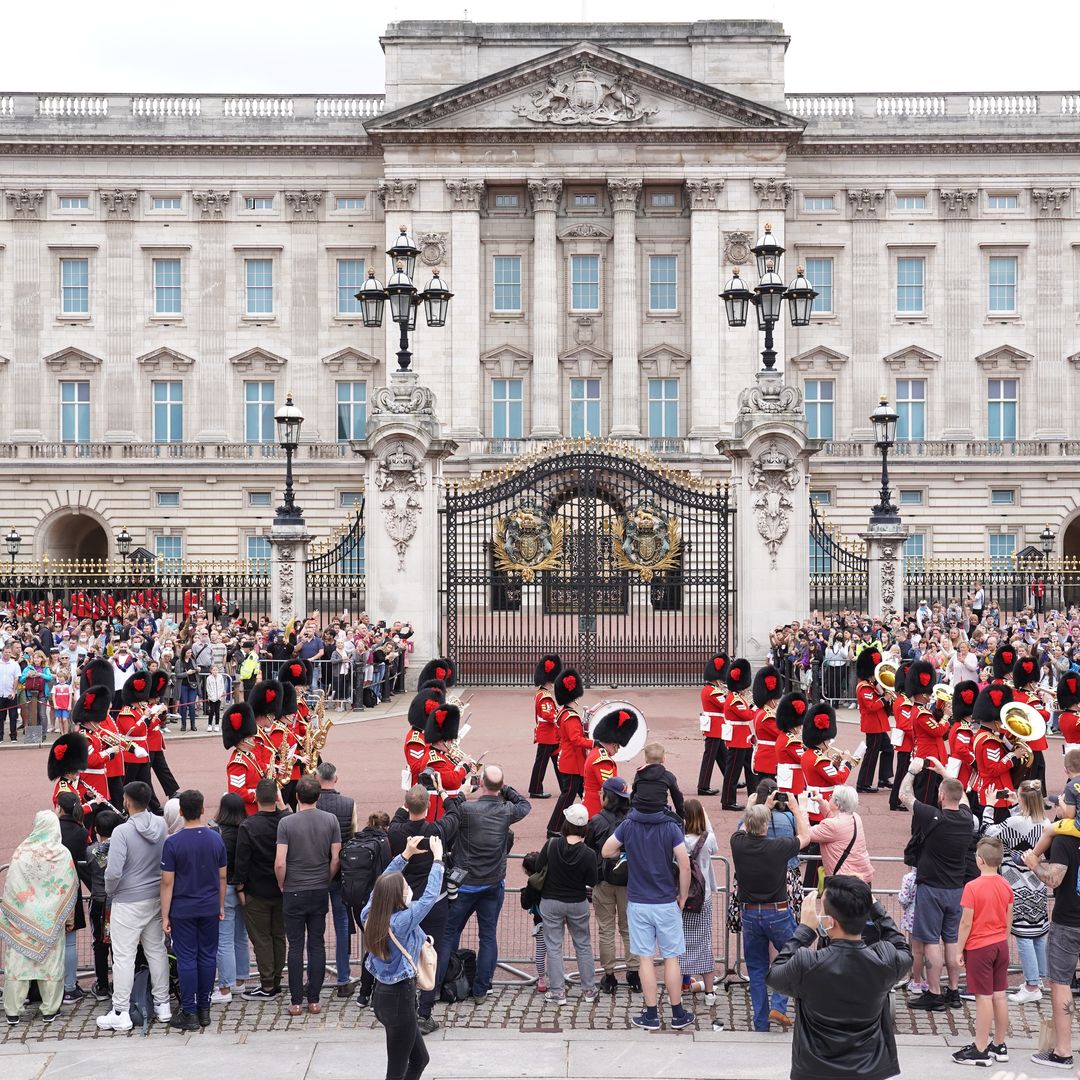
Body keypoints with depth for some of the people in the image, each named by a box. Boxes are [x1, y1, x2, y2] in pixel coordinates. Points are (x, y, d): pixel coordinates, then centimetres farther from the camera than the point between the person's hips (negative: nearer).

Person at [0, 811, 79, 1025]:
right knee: (51, 963, 10)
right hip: (51, 919, 0)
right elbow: (71, 888, -1)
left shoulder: (21, 852, -9)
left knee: (18, 961, 7)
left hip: (21, 918, 0)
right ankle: (49, 1010, 15)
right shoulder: (63, 854, -8)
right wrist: (68, 917, 10)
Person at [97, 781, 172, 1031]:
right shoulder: (161, 825, -4)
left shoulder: (122, 832, -20)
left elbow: (113, 872, -21)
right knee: (157, 951, 16)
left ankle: (120, 1013, 6)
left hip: (127, 902, -6)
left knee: (123, 956, 2)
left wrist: (110, 891, -3)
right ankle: (162, 1004, 23)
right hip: (156, 898, 6)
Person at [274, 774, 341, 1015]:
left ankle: (296, 1001, 7)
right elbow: (336, 859, -2)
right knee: (317, 945, 9)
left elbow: (280, 863, -14)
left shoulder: (287, 823, -11)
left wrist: (282, 886, 3)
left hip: (294, 893, -2)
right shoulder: (330, 820, -4)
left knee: (296, 947, 5)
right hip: (320, 892, 2)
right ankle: (314, 1000, 10)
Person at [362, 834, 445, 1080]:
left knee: (420, 1059, 22)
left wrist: (406, 854, 10)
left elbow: (384, 883, 10)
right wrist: (437, 859, -9)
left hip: (383, 993, 8)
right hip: (400, 997, -8)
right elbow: (430, 896, -19)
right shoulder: (402, 921, -24)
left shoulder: (369, 915, -4)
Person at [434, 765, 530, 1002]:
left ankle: (435, 986, 11)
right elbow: (525, 804, 15)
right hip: (494, 884, 2)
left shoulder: (466, 808, -19)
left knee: (449, 934, 8)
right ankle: (481, 990, 11)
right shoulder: (507, 812, -6)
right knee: (488, 936, 9)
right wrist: (504, 789, 9)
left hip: (465, 884, -2)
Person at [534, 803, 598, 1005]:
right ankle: (588, 989, 22)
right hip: (578, 903, 0)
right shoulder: (588, 855, -19)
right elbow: (592, 882, -9)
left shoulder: (551, 845, -17)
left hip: (550, 901, 0)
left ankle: (557, 991, 9)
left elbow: (538, 869, -7)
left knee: (554, 947, 9)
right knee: (583, 945, 16)